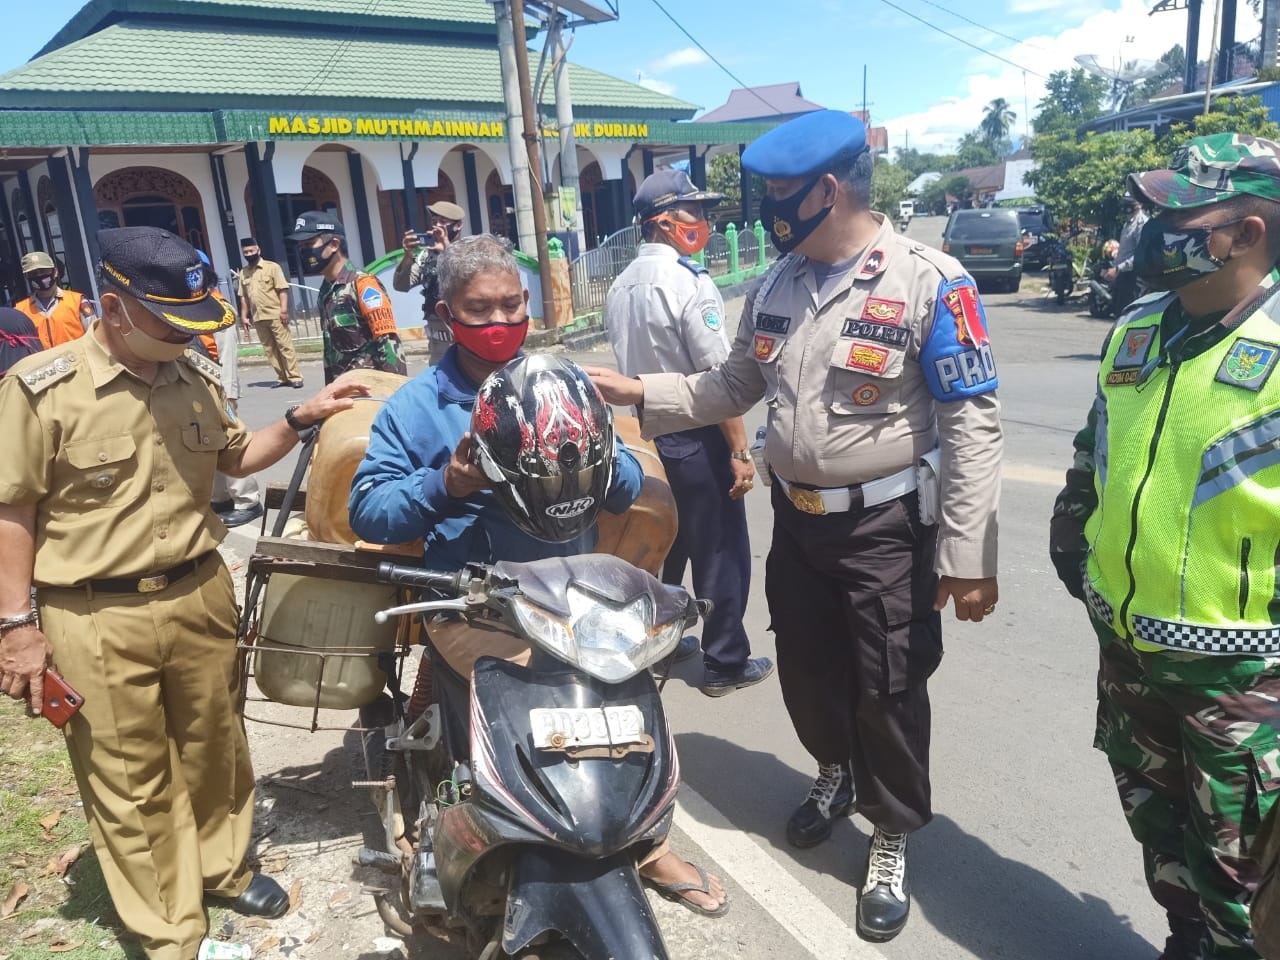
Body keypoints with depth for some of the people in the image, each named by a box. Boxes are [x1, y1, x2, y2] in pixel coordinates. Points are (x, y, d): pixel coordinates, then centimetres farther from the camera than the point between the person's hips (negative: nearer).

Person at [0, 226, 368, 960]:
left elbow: (235, 457, 17)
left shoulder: (197, 377, 3)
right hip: (98, 620, -4)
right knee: (131, 782, 9)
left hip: (201, 595, 5)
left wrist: (302, 418, 1)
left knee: (214, 748, 20)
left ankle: (223, 866, 45)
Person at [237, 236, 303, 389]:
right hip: (258, 318, 5)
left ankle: (295, 377, -3)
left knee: (285, 346, -6)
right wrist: (244, 316, 9)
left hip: (275, 315, -5)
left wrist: (284, 310, -14)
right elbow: (243, 297, 15)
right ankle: (283, 378, 11)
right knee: (269, 350, 5)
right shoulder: (243, 273, 12)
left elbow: (282, 290, -6)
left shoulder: (272, 267, -1)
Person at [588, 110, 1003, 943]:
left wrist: (969, 555, -19)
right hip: (798, 517, 6)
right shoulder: (776, 285, 4)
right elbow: (733, 387, 12)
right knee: (807, 672, 20)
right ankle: (836, 772, 50)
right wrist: (637, 392, 0)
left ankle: (893, 841, 31)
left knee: (888, 690, 7)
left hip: (886, 526, -5)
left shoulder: (929, 282, -16)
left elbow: (973, 422, -17)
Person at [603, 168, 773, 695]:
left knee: (660, 547, 21)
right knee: (721, 554, 6)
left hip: (644, 433, 8)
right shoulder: (688, 281, -18)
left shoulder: (621, 285, 7)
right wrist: (739, 450, -16)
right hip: (696, 439, -8)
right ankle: (725, 663, 17)